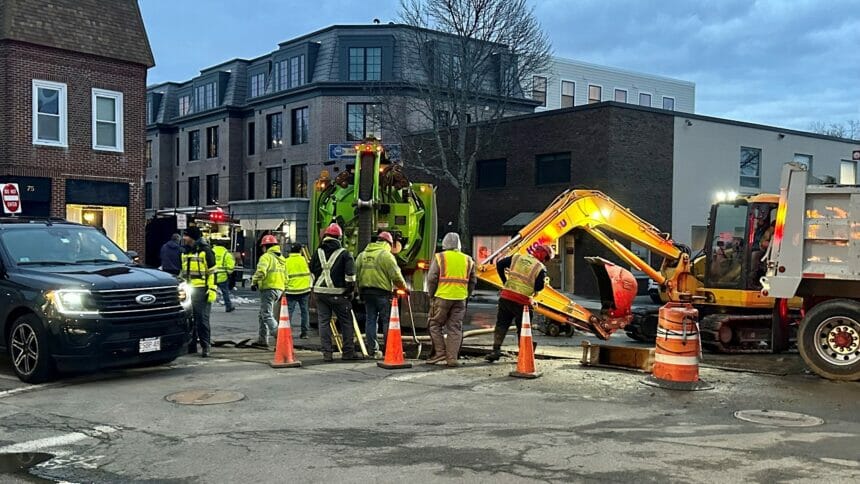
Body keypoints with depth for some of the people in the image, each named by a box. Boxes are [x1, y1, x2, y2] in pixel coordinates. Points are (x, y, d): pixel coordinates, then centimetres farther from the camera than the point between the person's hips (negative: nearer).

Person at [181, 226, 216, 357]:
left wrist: (212, 290, -14)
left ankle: (205, 345, 0)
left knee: (202, 318, -6)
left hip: (201, 290, -7)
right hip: (188, 290, 7)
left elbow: (212, 272, -8)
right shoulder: (185, 252, 17)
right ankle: (192, 344, 18)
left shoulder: (205, 251, -6)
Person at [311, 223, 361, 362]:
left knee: (323, 322, 5)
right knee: (346, 322, 6)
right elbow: (350, 274, -9)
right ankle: (348, 352, 8)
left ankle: (327, 353, 1)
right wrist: (350, 290, 0)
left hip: (320, 292, 3)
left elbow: (312, 272, 13)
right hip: (338, 293, -3)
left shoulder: (318, 253, 8)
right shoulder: (344, 254, -4)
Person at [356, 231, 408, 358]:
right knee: (387, 320, 1)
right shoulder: (386, 255, -8)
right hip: (382, 292, -6)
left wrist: (360, 291, 16)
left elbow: (356, 273, 11)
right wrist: (404, 287, 3)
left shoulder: (362, 255, 13)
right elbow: (396, 276, -12)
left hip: (366, 291, 6)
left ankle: (372, 349, 10)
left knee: (370, 320, 9)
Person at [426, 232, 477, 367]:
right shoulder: (467, 260, 12)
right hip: (460, 299, 4)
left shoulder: (440, 258, -1)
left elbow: (431, 278, -5)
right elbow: (473, 281, 14)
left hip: (442, 297, -4)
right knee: (455, 328, 7)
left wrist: (431, 294, 7)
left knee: (435, 324, 10)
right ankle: (452, 358, 6)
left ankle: (440, 352, 4)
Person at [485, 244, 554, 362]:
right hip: (522, 301, -3)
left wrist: (504, 281, 16)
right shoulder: (541, 268, -4)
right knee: (523, 328, 12)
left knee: (501, 325, 12)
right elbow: (539, 287, -10)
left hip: (506, 297, 3)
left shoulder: (517, 257, 8)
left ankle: (496, 349, 3)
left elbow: (500, 264, 8)